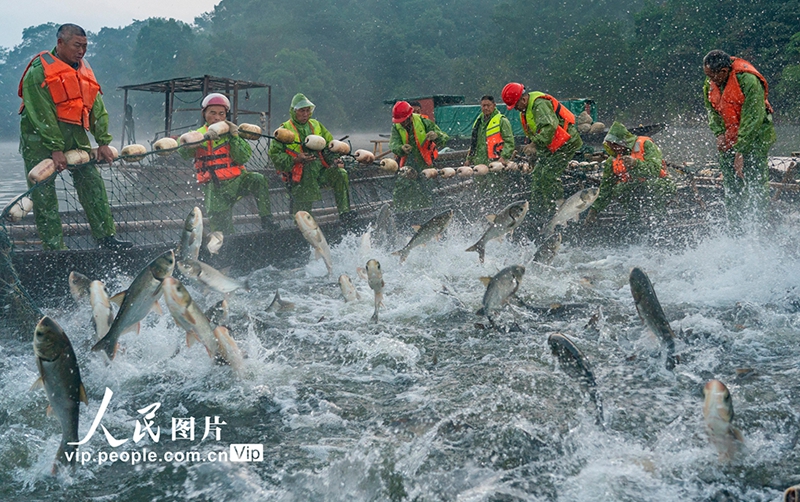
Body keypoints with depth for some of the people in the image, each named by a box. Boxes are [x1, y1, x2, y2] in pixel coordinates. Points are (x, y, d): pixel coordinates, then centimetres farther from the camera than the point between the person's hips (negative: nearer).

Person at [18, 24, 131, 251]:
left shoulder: (84, 71, 15)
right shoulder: (39, 71, -7)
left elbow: (97, 108, 13)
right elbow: (41, 113, -14)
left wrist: (103, 142, 3)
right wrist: (55, 149, -19)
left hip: (75, 134, 6)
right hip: (40, 137, -6)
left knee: (93, 183, -2)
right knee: (44, 194, -6)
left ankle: (106, 236, 2)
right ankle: (54, 247, -2)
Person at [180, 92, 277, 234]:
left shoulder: (231, 131, 10)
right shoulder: (198, 134, 8)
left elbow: (243, 158, -4)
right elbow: (184, 152, -15)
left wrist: (234, 136, -15)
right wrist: (205, 137, -29)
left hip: (236, 180, 0)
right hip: (214, 188, 0)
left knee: (258, 180, -29)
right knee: (221, 228, -8)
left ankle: (266, 220, -26)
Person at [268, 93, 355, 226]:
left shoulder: (316, 126, 15)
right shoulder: (285, 129, 0)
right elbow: (274, 154, -5)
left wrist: (334, 159, -1)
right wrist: (295, 159, -18)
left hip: (320, 170, 3)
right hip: (301, 176, -3)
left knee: (341, 175, -23)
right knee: (302, 211, -13)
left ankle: (345, 212, -23)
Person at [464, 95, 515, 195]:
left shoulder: (502, 121, -2)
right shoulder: (478, 121, 20)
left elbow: (509, 142, -8)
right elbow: (474, 142, 29)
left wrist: (504, 157, -21)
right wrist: (469, 158, 23)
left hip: (496, 164, -7)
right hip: (479, 163, 7)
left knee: (495, 192, -12)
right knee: (481, 191, 9)